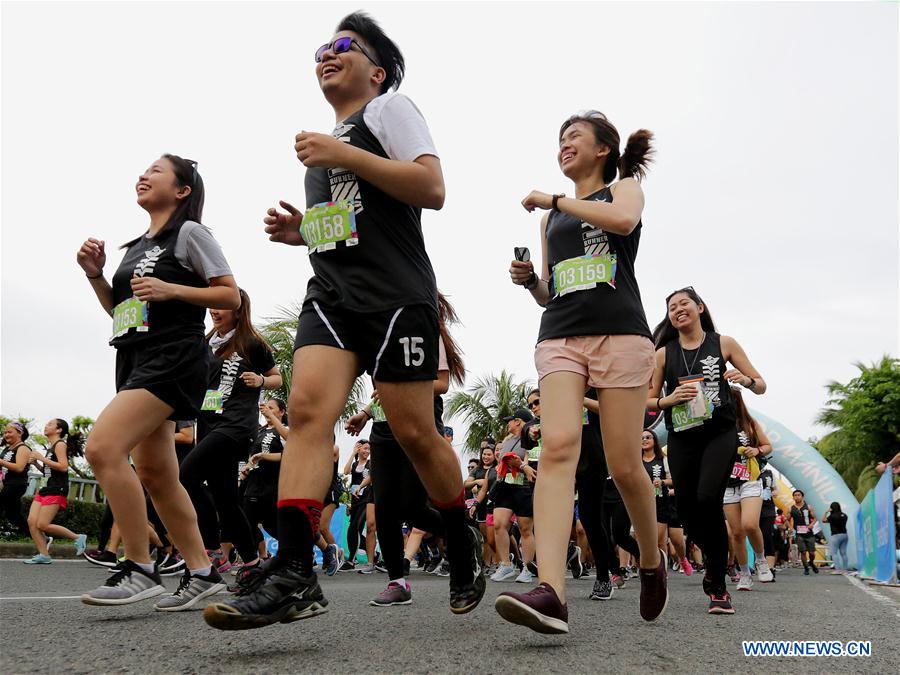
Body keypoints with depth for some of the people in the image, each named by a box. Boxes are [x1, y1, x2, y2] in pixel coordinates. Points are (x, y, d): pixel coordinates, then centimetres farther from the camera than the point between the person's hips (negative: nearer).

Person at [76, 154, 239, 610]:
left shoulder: (189, 233, 0)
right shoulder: (135, 247, 22)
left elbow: (231, 297, -5)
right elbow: (120, 311, 26)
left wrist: (170, 289, -15)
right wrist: (95, 275, 10)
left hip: (173, 357, -9)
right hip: (134, 359, 9)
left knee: (102, 448, -23)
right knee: (154, 475, 6)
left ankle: (139, 569, -16)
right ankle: (202, 573, 13)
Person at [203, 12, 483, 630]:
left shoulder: (390, 108, 6)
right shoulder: (327, 140, 27)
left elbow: (431, 189, -10)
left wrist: (344, 156, -14)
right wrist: (300, 230, 15)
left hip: (396, 295, -6)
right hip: (331, 294, 6)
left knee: (414, 433, -3)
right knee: (307, 406, -16)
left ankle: (464, 547, 20)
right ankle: (295, 577, -22)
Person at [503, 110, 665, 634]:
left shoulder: (624, 187, 14)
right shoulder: (551, 217, 26)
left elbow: (623, 220, -13)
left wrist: (556, 199, -4)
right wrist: (528, 280, 6)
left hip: (620, 333, -3)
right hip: (560, 337, 3)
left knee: (624, 466, -5)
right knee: (557, 447, -20)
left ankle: (653, 560, 24)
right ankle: (551, 591, -33)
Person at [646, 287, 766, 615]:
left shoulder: (723, 343, 6)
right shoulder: (664, 353, 9)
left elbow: (761, 385, 9)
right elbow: (648, 401, 11)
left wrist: (745, 380, -14)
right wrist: (670, 399, -10)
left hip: (720, 433, -3)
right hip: (682, 437, 3)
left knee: (708, 498, -24)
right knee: (687, 509, 1)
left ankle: (717, 586, -10)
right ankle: (716, 561, 34)